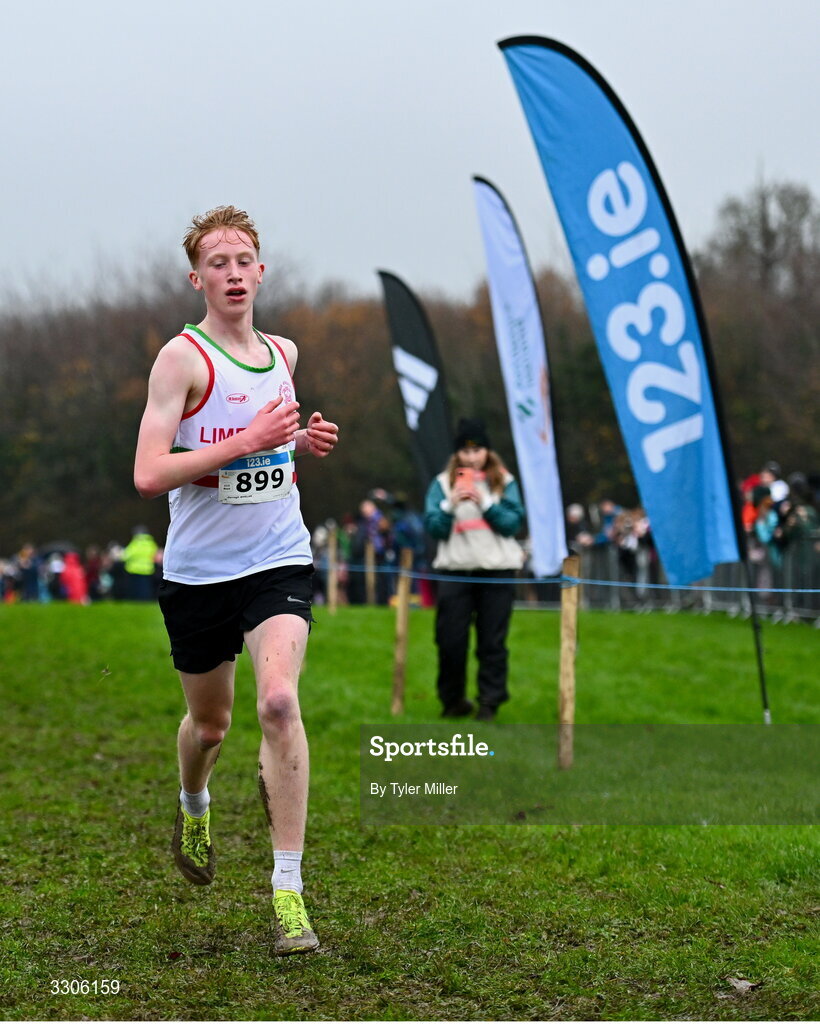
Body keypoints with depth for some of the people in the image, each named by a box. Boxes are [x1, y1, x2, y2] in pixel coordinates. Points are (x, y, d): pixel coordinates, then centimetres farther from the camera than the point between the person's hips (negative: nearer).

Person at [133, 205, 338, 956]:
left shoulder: (283, 353, 8)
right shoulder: (183, 358, -10)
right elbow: (148, 475, -19)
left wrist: (304, 442, 6)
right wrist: (245, 442, -23)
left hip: (279, 562, 2)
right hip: (199, 570, -2)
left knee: (279, 700, -20)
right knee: (209, 721, 14)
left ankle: (288, 891, -18)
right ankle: (194, 806, 51)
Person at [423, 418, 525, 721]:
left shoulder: (504, 482, 6)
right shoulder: (443, 483, 7)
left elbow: (513, 523, -4)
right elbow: (432, 527, 1)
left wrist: (485, 503, -15)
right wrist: (450, 505, -15)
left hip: (496, 570, -1)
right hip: (455, 570, 1)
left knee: (492, 640, 0)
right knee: (450, 639, -1)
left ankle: (490, 701, 7)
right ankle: (452, 701, 15)